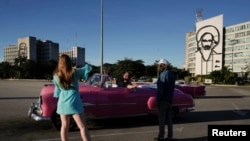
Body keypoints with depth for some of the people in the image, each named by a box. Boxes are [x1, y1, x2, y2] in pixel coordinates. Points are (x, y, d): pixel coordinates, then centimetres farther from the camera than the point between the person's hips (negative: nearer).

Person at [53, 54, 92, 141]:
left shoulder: (56, 75, 1)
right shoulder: (75, 72, -6)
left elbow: (57, 90, 14)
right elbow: (88, 68, 8)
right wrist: (76, 69, 21)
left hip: (62, 103, 4)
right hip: (74, 103, -4)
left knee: (64, 126, 15)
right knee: (83, 127, 0)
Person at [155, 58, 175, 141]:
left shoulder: (163, 74, -15)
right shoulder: (171, 74, 12)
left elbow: (160, 89, -19)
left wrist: (158, 100, -13)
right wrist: (170, 98, 16)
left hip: (163, 100, -8)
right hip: (169, 100, 8)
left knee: (161, 119, -1)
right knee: (169, 119, 11)